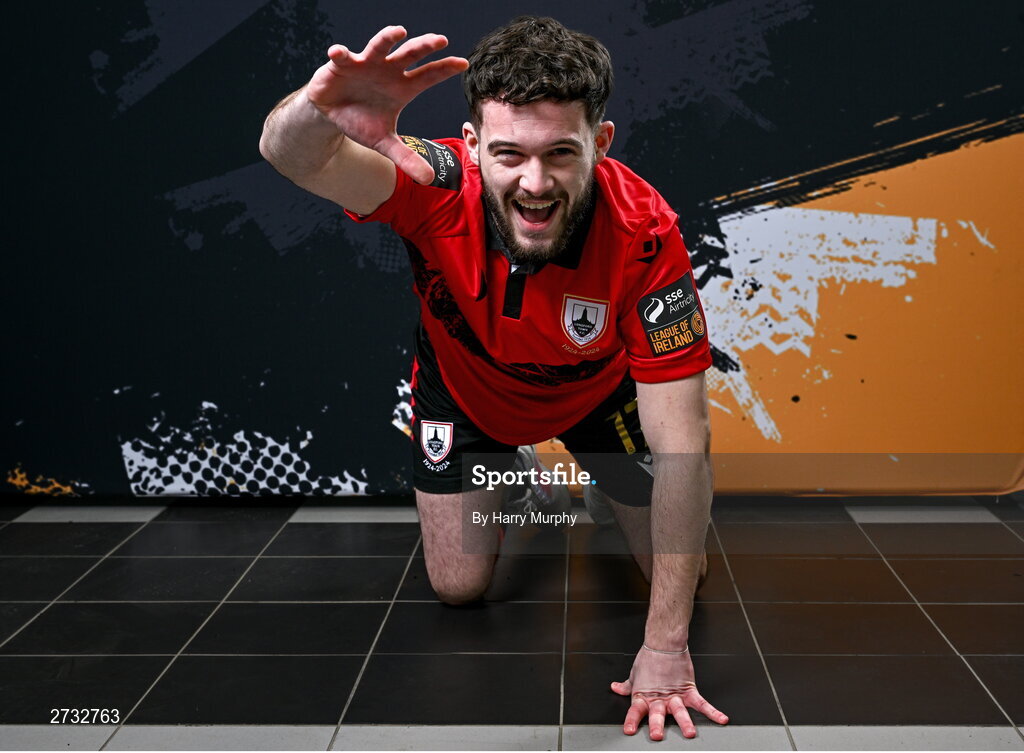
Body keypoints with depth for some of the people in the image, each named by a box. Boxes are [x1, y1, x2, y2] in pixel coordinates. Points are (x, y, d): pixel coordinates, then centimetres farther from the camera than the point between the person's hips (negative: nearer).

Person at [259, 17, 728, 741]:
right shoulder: (442, 187, -37)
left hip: (597, 387, 0)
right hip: (465, 385, 0)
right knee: (460, 585, 3)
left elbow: (684, 442, -37)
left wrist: (665, 645, -38)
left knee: (679, 574, 4)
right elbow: (292, 156, -51)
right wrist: (319, 112, -78)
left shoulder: (644, 232, -39)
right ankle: (503, 473, 33)